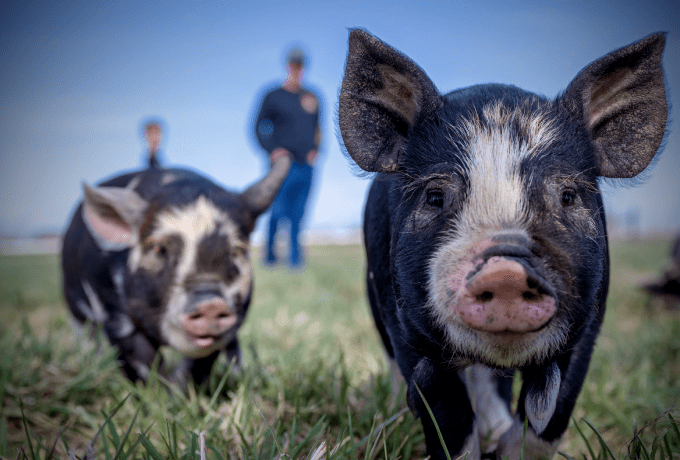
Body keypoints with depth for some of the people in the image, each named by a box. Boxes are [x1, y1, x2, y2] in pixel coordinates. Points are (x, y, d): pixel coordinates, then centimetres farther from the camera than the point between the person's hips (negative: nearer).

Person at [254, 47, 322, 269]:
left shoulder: (312, 97, 15)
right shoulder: (273, 97, 2)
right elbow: (259, 127, 4)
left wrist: (315, 149, 5)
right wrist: (272, 150, -10)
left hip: (306, 165, 4)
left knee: (298, 213, 4)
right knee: (278, 211, -7)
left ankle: (295, 257, 9)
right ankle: (270, 254, 10)